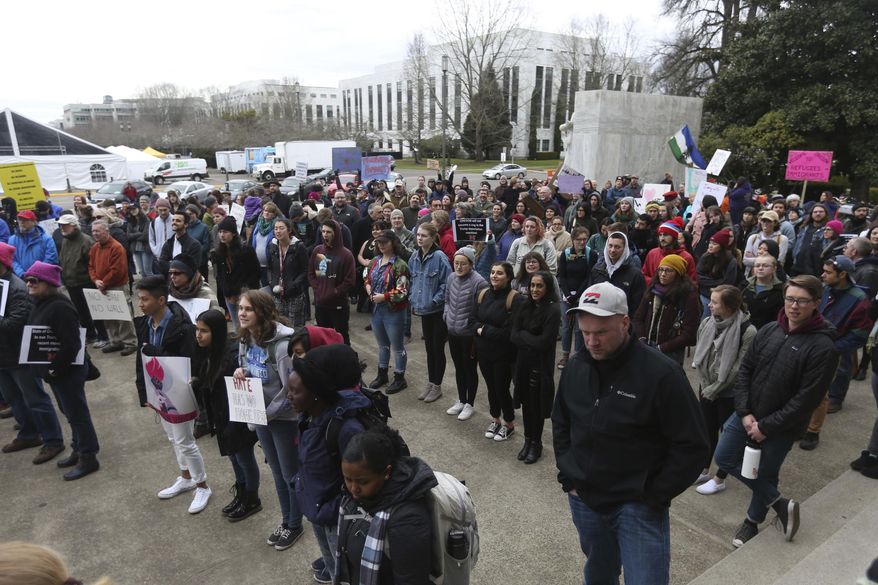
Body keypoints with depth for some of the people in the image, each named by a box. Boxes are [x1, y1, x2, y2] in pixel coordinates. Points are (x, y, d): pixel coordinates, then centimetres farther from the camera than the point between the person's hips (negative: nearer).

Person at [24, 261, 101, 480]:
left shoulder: (60, 307, -23)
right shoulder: (40, 304, 8)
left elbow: (70, 343, -28)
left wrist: (56, 368, -21)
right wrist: (47, 368, 11)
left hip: (68, 371, -10)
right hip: (52, 370, 10)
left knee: (77, 413, 0)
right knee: (70, 412, 20)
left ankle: (88, 458, 11)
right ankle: (79, 450, 33)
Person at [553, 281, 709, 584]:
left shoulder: (661, 373, -19)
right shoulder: (576, 366, -2)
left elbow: (691, 446, -14)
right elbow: (560, 422, 13)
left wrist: (653, 498, -12)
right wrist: (567, 474, 7)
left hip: (638, 507, -4)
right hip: (583, 500, 5)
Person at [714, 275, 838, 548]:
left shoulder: (823, 348, -17)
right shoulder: (768, 331, -2)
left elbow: (807, 399, -18)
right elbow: (745, 370, 2)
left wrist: (766, 427, -16)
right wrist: (744, 413, -8)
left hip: (780, 428, -5)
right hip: (746, 416, 5)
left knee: (765, 476, 12)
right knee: (724, 458, 8)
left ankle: (753, 520, 40)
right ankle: (778, 502, 23)